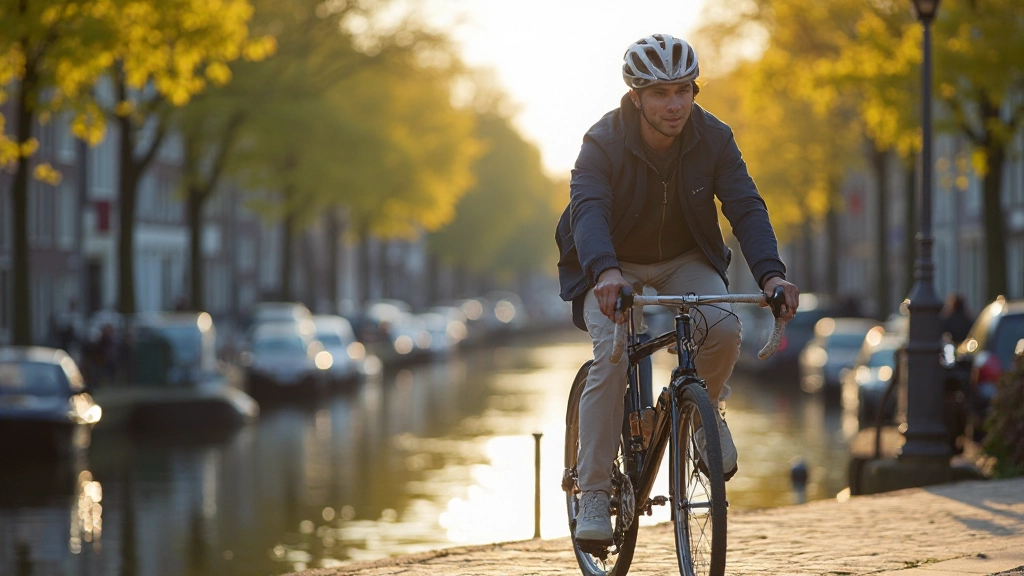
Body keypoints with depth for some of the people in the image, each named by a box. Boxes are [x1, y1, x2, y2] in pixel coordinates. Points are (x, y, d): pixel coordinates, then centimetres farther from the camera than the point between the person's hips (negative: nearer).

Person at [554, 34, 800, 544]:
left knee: (724, 327, -28)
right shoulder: (603, 143, -24)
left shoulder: (713, 139, -15)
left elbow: (746, 207, -23)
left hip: (685, 261, 2)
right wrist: (604, 273, -59)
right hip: (614, 265, -2)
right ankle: (593, 492, -18)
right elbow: (588, 212, -38)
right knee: (612, 357, -26)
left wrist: (770, 272, -41)